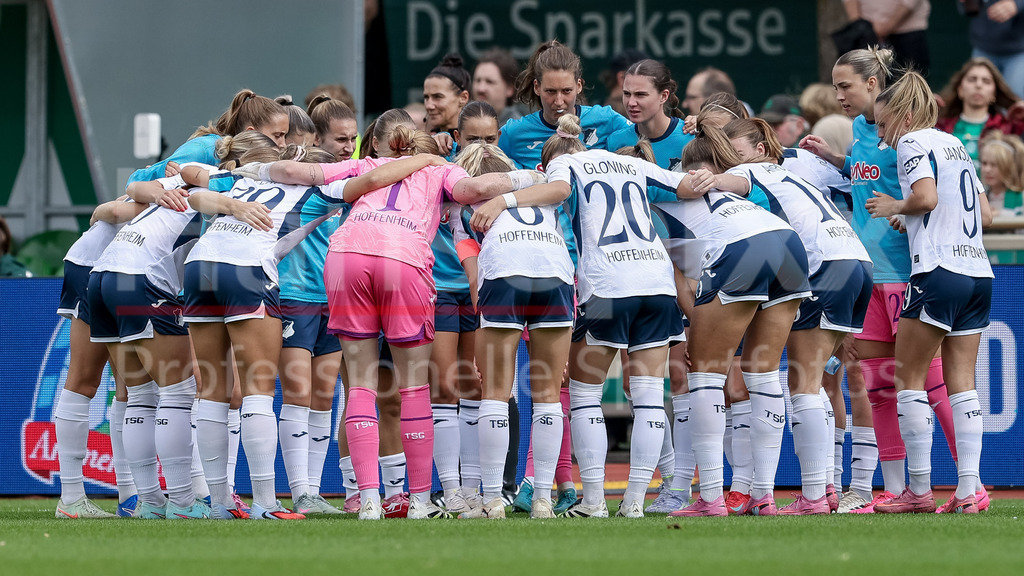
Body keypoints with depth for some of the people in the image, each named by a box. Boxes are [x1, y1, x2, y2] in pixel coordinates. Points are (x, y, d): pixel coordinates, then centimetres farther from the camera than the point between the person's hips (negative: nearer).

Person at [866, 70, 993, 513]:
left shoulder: (912, 143, -3)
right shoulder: (955, 145, 20)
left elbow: (926, 196, -19)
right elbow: (985, 214, 20)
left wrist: (894, 207, -1)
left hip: (938, 273, -8)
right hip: (978, 273, 8)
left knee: (909, 377, 2)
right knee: (961, 381, 5)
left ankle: (919, 490, -1)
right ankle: (968, 490, -3)